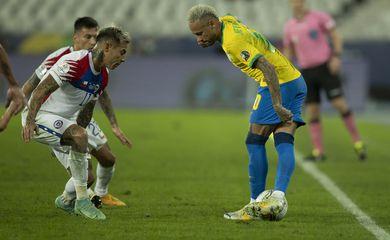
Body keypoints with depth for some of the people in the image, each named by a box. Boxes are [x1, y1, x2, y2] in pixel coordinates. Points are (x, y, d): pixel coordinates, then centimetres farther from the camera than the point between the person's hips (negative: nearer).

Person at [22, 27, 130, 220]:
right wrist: (30, 121, -32)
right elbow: (41, 90, -25)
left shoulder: (103, 77, 7)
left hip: (62, 121, 10)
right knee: (79, 136, -32)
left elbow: (86, 111, 17)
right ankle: (82, 200, -25)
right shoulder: (75, 63, -22)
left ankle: (67, 200, 34)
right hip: (39, 117, -10)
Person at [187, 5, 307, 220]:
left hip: (279, 84, -10)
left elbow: (267, 67, -28)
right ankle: (278, 195, -11)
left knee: (255, 143, -3)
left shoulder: (233, 42, -19)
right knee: (284, 143, 1)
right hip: (296, 81, 10)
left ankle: (255, 206, -1)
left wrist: (277, 104, -31)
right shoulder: (227, 22, 9)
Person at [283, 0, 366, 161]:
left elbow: (336, 37, -1)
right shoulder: (289, 26, 11)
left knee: (339, 104, -11)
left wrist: (336, 57, -16)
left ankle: (357, 143, 0)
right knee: (312, 110, -2)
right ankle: (318, 152, -1)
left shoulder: (319, 17, -1)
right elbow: (289, 52, 18)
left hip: (326, 67, -4)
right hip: (307, 72, 4)